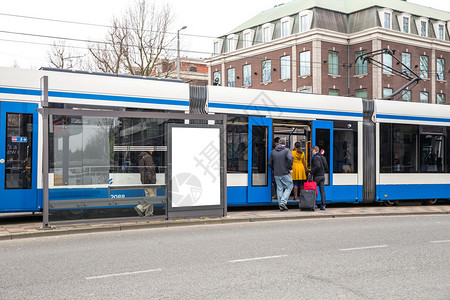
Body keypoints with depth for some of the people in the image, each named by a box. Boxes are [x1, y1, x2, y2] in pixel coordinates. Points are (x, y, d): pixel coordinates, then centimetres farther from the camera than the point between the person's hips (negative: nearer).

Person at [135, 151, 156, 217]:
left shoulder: (141, 158, 18)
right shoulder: (148, 157, -13)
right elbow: (150, 169, -20)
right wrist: (152, 180, -20)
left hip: (144, 180, 10)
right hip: (149, 181, -10)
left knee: (148, 196, 12)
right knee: (152, 196, -7)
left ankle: (149, 213, 12)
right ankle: (140, 208, -12)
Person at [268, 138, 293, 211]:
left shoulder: (273, 151, 9)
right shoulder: (286, 150, -4)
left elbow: (270, 163, 9)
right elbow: (290, 159, -21)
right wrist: (290, 168, -11)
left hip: (276, 174, 4)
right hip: (285, 173, -4)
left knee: (279, 189, 9)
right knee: (289, 187, 6)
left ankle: (281, 206, 9)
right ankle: (283, 202, -9)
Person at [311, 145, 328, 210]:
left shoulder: (315, 157, -11)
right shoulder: (323, 157, 14)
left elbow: (317, 166, -23)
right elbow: (326, 167, 14)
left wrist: (311, 172, -15)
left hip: (317, 176, -7)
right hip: (322, 176, 7)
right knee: (322, 191, 5)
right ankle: (323, 205, 1)